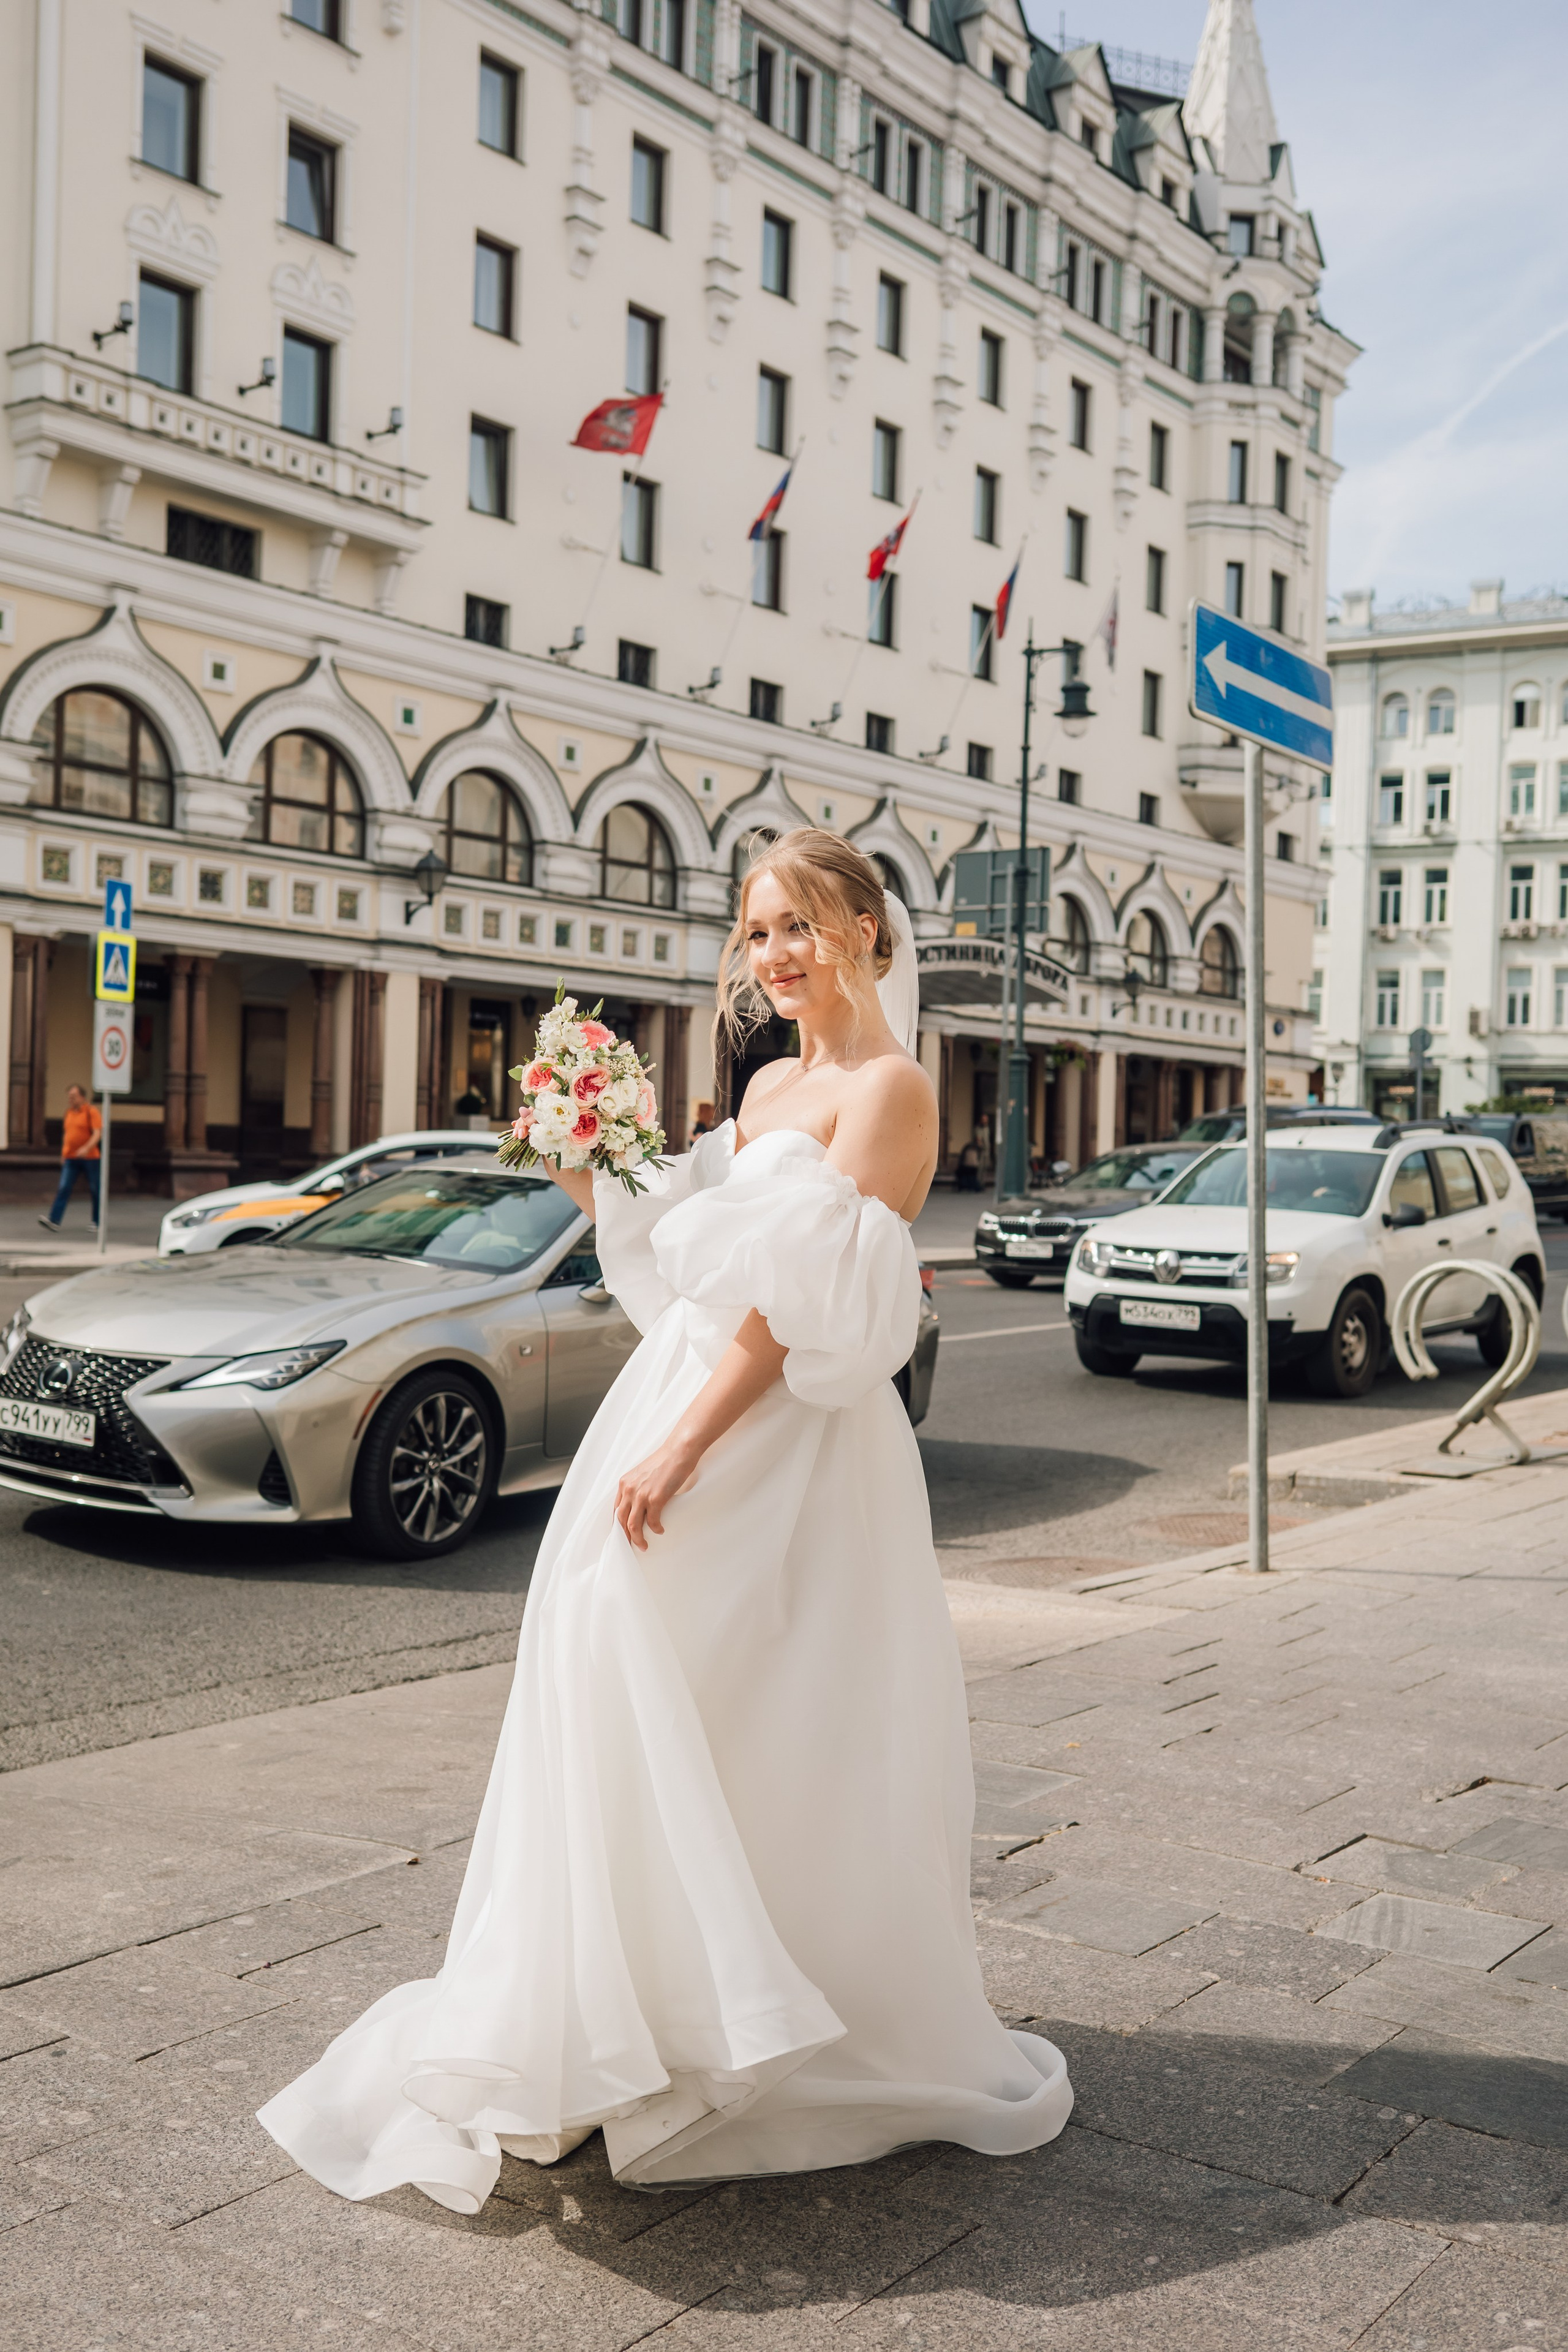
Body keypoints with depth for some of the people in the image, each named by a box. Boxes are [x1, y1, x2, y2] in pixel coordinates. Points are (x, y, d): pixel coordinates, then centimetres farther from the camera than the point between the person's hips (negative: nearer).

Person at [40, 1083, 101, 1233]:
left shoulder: (91, 1111, -7)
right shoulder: (69, 1112, 12)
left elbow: (97, 1133, -15)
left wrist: (87, 1148, -29)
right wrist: (64, 1153, 18)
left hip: (89, 1158, -5)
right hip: (70, 1158, 5)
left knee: (94, 1190, 5)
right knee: (64, 1188, -8)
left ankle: (97, 1223, 17)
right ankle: (54, 1221, -16)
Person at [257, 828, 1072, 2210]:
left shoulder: (888, 1089, -11)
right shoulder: (770, 1086, 16)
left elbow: (805, 1304, -19)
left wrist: (682, 1446, -22)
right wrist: (596, 1184, 6)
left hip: (778, 1454, -9)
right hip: (687, 1417, 9)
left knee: (747, 1745, -5)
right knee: (647, 1722, 12)